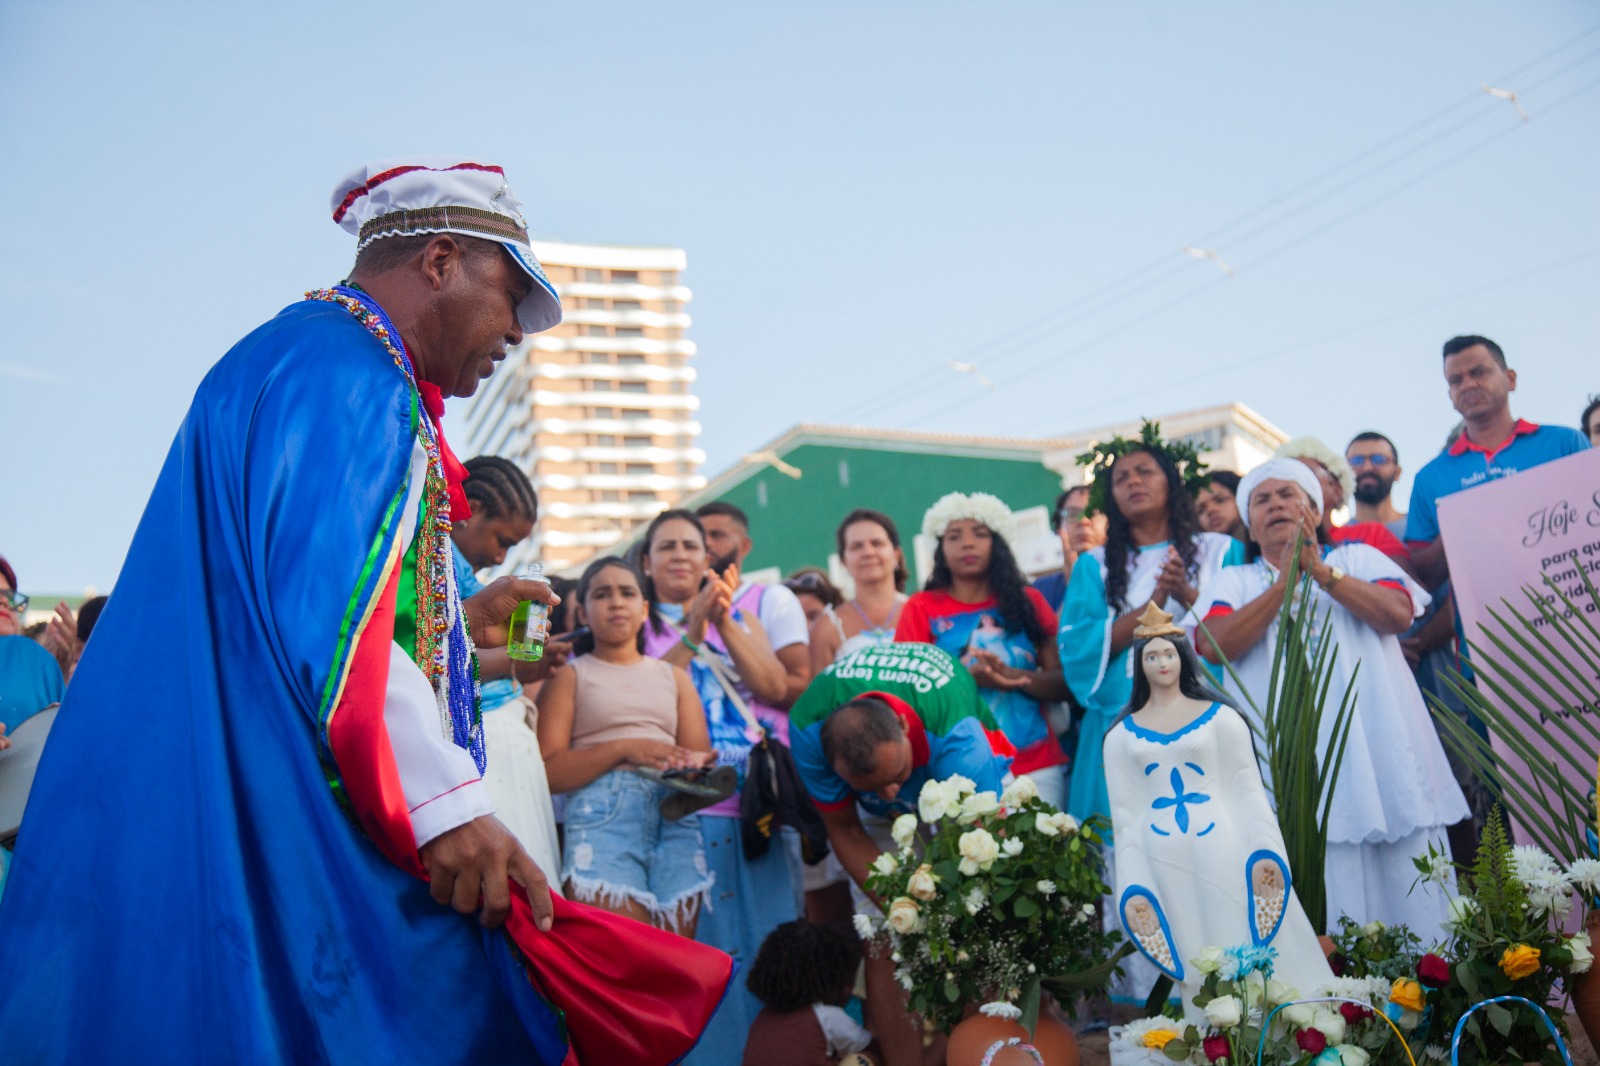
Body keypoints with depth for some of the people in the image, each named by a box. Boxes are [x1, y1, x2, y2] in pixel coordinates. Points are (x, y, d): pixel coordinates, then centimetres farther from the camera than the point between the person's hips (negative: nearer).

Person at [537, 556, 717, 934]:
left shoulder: (673, 676, 25)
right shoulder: (570, 676, 14)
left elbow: (701, 754, 15)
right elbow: (550, 771, 1)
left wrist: (694, 764, -9)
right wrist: (624, 748, -11)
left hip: (676, 815, 3)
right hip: (602, 812, -3)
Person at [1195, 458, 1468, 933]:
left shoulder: (1359, 559, 16)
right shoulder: (1234, 583, 15)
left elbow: (1398, 613, -4)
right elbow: (1215, 645, -6)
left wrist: (1321, 571, -8)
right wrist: (1286, 581, -8)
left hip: (1382, 754, 1)